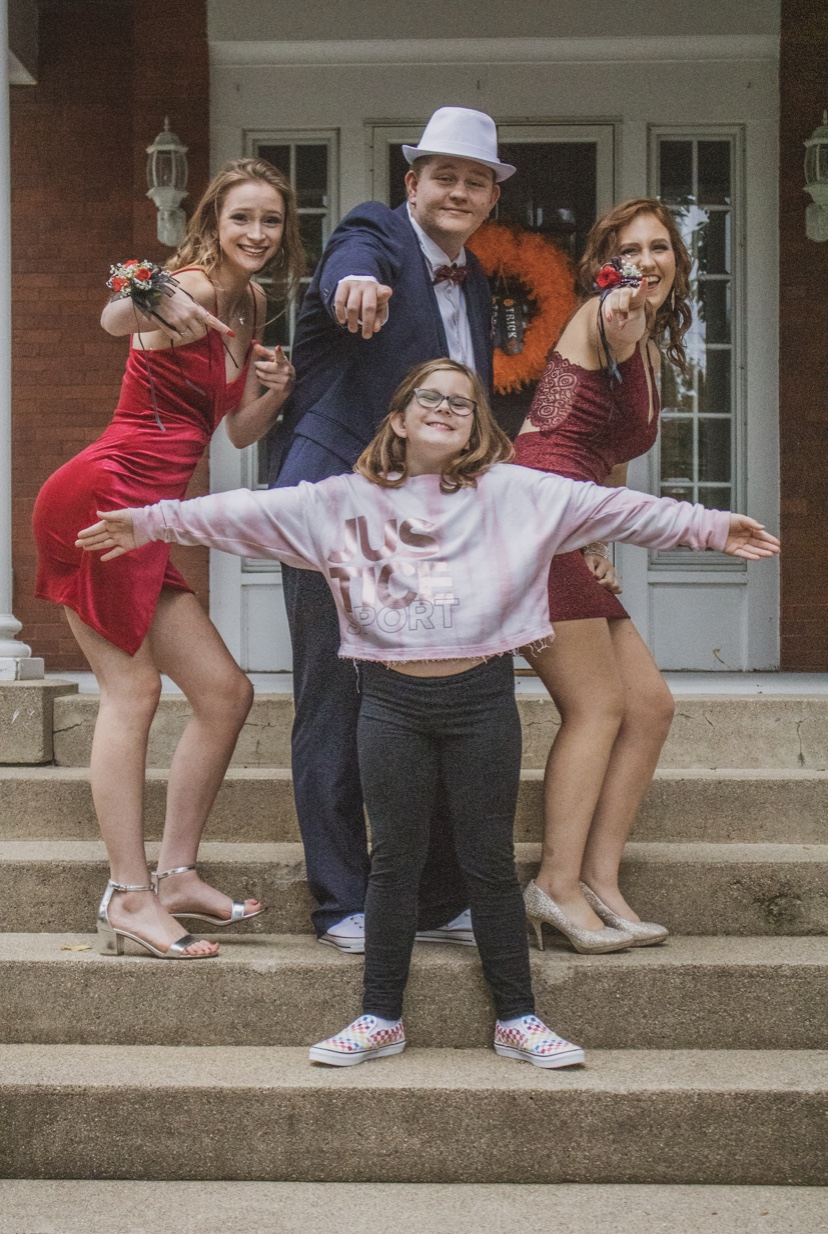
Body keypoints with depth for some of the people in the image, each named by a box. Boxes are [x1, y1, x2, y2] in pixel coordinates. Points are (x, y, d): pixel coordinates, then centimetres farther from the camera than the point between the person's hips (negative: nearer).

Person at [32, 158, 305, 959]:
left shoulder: (246, 309, 18)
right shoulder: (193, 287, -9)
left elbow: (240, 432, 21)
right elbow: (114, 319, -32)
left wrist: (273, 392, 0)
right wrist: (148, 299, -55)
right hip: (101, 495, -9)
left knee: (225, 692, 8)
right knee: (132, 688, -11)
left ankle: (175, 874, 15)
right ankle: (130, 896, -9)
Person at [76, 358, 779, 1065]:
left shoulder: (512, 492, 3)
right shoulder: (345, 501, 6)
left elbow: (606, 506, -1)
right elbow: (251, 514, 5)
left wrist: (707, 527, -6)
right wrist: (153, 523, 2)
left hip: (482, 697, -1)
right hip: (393, 703, 1)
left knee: (491, 864, 6)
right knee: (394, 860, 8)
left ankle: (517, 1018, 17)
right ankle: (381, 1019, 19)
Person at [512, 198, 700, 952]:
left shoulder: (652, 356, 25)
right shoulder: (607, 316, -3)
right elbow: (611, 333, -30)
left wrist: (602, 538, 13)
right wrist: (621, 312, -53)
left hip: (572, 537, 9)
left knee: (651, 705, 6)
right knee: (600, 706, -11)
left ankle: (599, 880, 6)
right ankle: (558, 886, -9)